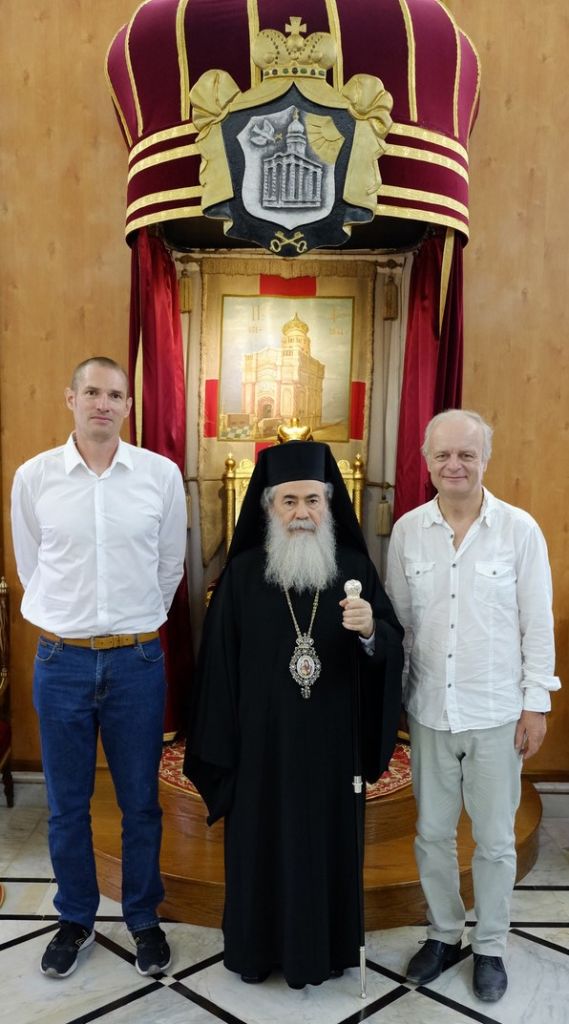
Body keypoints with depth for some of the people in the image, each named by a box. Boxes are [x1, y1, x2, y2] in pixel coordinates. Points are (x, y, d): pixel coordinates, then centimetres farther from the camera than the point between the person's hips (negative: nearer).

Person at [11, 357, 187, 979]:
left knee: (140, 802, 12)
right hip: (61, 661, 1)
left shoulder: (161, 474, -3)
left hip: (136, 660, 0)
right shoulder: (33, 477, -2)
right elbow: (30, 568, 9)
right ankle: (75, 919, 36)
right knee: (67, 805, 14)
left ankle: (144, 917, 33)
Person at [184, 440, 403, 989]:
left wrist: (370, 631, -27)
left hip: (331, 742, 1)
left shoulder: (354, 568, -3)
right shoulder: (242, 575, -6)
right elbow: (219, 665, -4)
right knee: (262, 843, 12)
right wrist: (221, 750, -4)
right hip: (262, 741, -1)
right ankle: (258, 945, 34)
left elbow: (393, 647, -3)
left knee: (329, 842, 13)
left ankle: (326, 944, 35)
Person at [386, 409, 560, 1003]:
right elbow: (397, 620, 4)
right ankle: (443, 935, 37)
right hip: (429, 710, 2)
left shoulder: (520, 529, -8)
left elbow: (538, 623, -4)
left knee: (495, 839, 12)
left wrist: (537, 702, -5)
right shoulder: (407, 531, -2)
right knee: (431, 832, 16)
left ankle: (490, 947, 33)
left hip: (496, 713, -2)